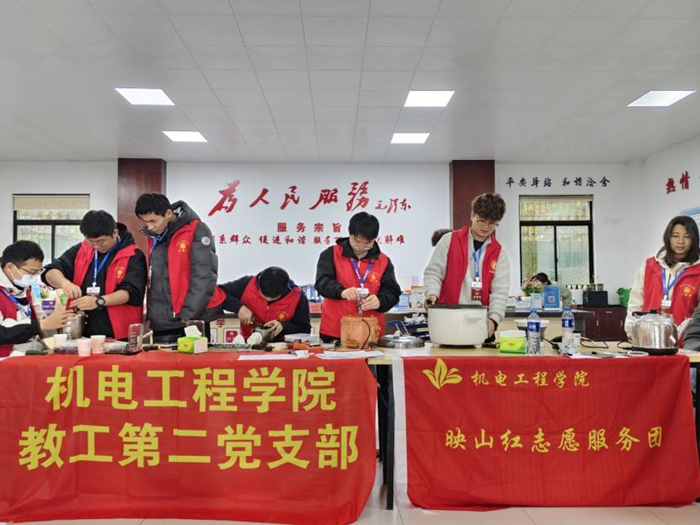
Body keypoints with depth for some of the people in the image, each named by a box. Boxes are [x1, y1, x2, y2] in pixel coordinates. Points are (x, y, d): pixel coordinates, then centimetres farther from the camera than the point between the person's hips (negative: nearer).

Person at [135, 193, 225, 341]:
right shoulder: (153, 236, 10)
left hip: (191, 322, -6)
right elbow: (152, 278, 17)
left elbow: (204, 277, -15)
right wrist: (151, 316, 10)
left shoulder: (196, 231, -10)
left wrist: (189, 315, -16)